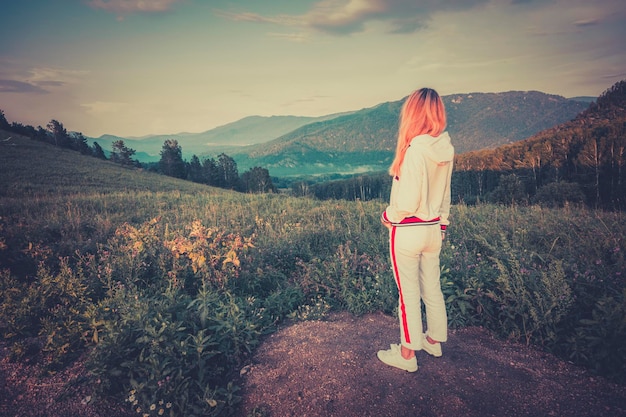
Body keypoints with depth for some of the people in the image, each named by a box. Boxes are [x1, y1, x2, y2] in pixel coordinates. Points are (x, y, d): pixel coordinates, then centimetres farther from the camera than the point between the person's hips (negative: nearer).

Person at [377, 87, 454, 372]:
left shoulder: (416, 150, -23)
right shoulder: (445, 149, 1)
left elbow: (408, 202, -22)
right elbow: (445, 194, 11)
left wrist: (388, 215, -4)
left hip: (407, 232, -7)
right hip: (434, 229, 7)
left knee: (408, 293, 6)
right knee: (432, 287, 20)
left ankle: (407, 354, 21)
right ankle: (434, 340, 39)